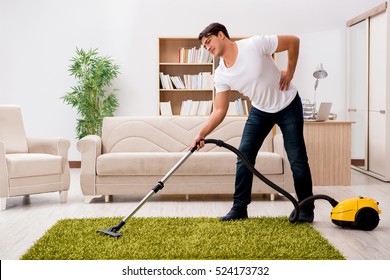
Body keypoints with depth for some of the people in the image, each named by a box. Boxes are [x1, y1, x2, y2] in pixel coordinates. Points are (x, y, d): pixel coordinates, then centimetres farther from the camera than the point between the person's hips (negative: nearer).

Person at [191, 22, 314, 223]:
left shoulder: (255, 44, -25)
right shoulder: (221, 75, -9)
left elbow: (293, 41, -15)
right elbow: (219, 110, -10)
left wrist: (289, 73, -13)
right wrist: (202, 134, -22)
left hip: (288, 106, -5)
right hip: (260, 110, 5)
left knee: (297, 159, -4)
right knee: (244, 155, -6)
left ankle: (306, 209, 10)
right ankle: (239, 208, 4)